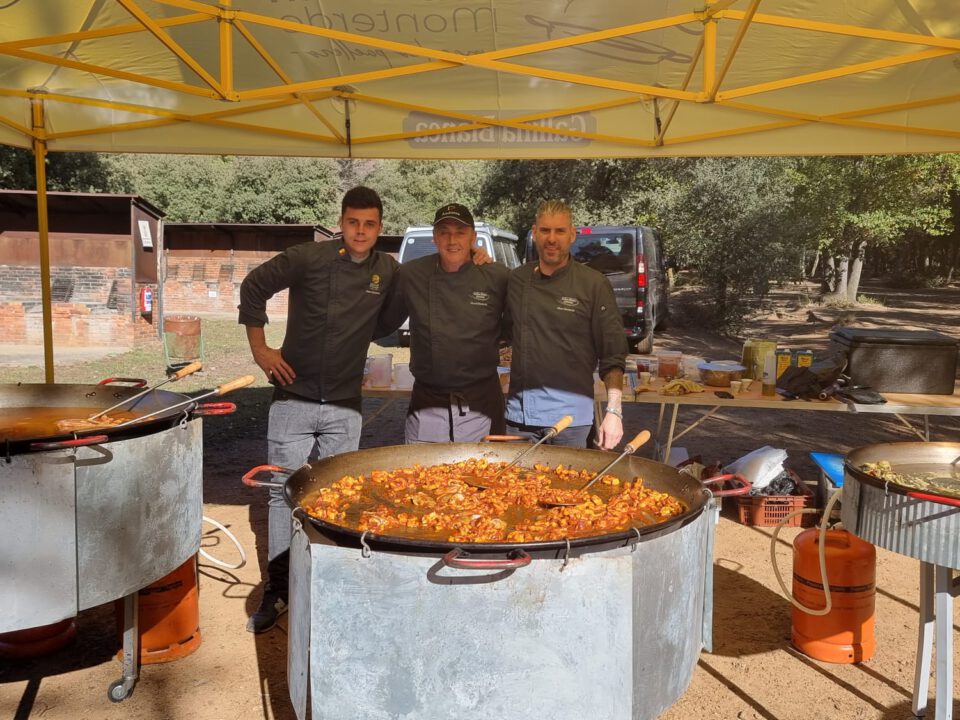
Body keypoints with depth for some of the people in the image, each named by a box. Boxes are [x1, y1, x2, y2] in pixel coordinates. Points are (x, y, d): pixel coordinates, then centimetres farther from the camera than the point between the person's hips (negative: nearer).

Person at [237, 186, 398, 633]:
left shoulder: (389, 272, 1)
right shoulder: (308, 258, -6)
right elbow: (254, 286, 3)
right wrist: (259, 347, 0)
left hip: (345, 408, 2)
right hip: (294, 399, -1)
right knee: (284, 493, 4)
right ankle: (277, 589, 19)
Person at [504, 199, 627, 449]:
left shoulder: (594, 284, -4)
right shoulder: (516, 280, 7)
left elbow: (613, 356, -5)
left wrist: (614, 411, -13)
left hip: (571, 412, -3)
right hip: (520, 411, 4)